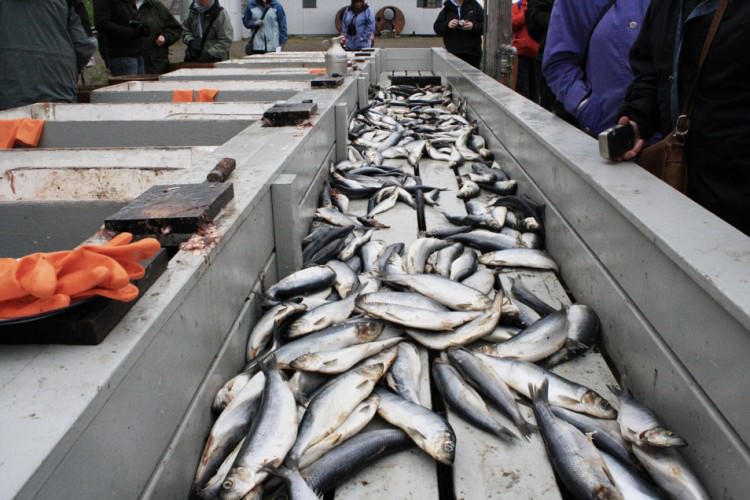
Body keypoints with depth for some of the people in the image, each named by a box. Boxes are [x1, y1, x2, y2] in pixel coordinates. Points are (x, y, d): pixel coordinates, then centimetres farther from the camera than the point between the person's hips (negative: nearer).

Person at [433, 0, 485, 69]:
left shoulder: (475, 6, 6)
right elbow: (437, 27, 8)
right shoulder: (447, 8, 10)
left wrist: (473, 26, -17)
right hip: (452, 53, 1)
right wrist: (447, 25, -12)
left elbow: (485, 25, 3)